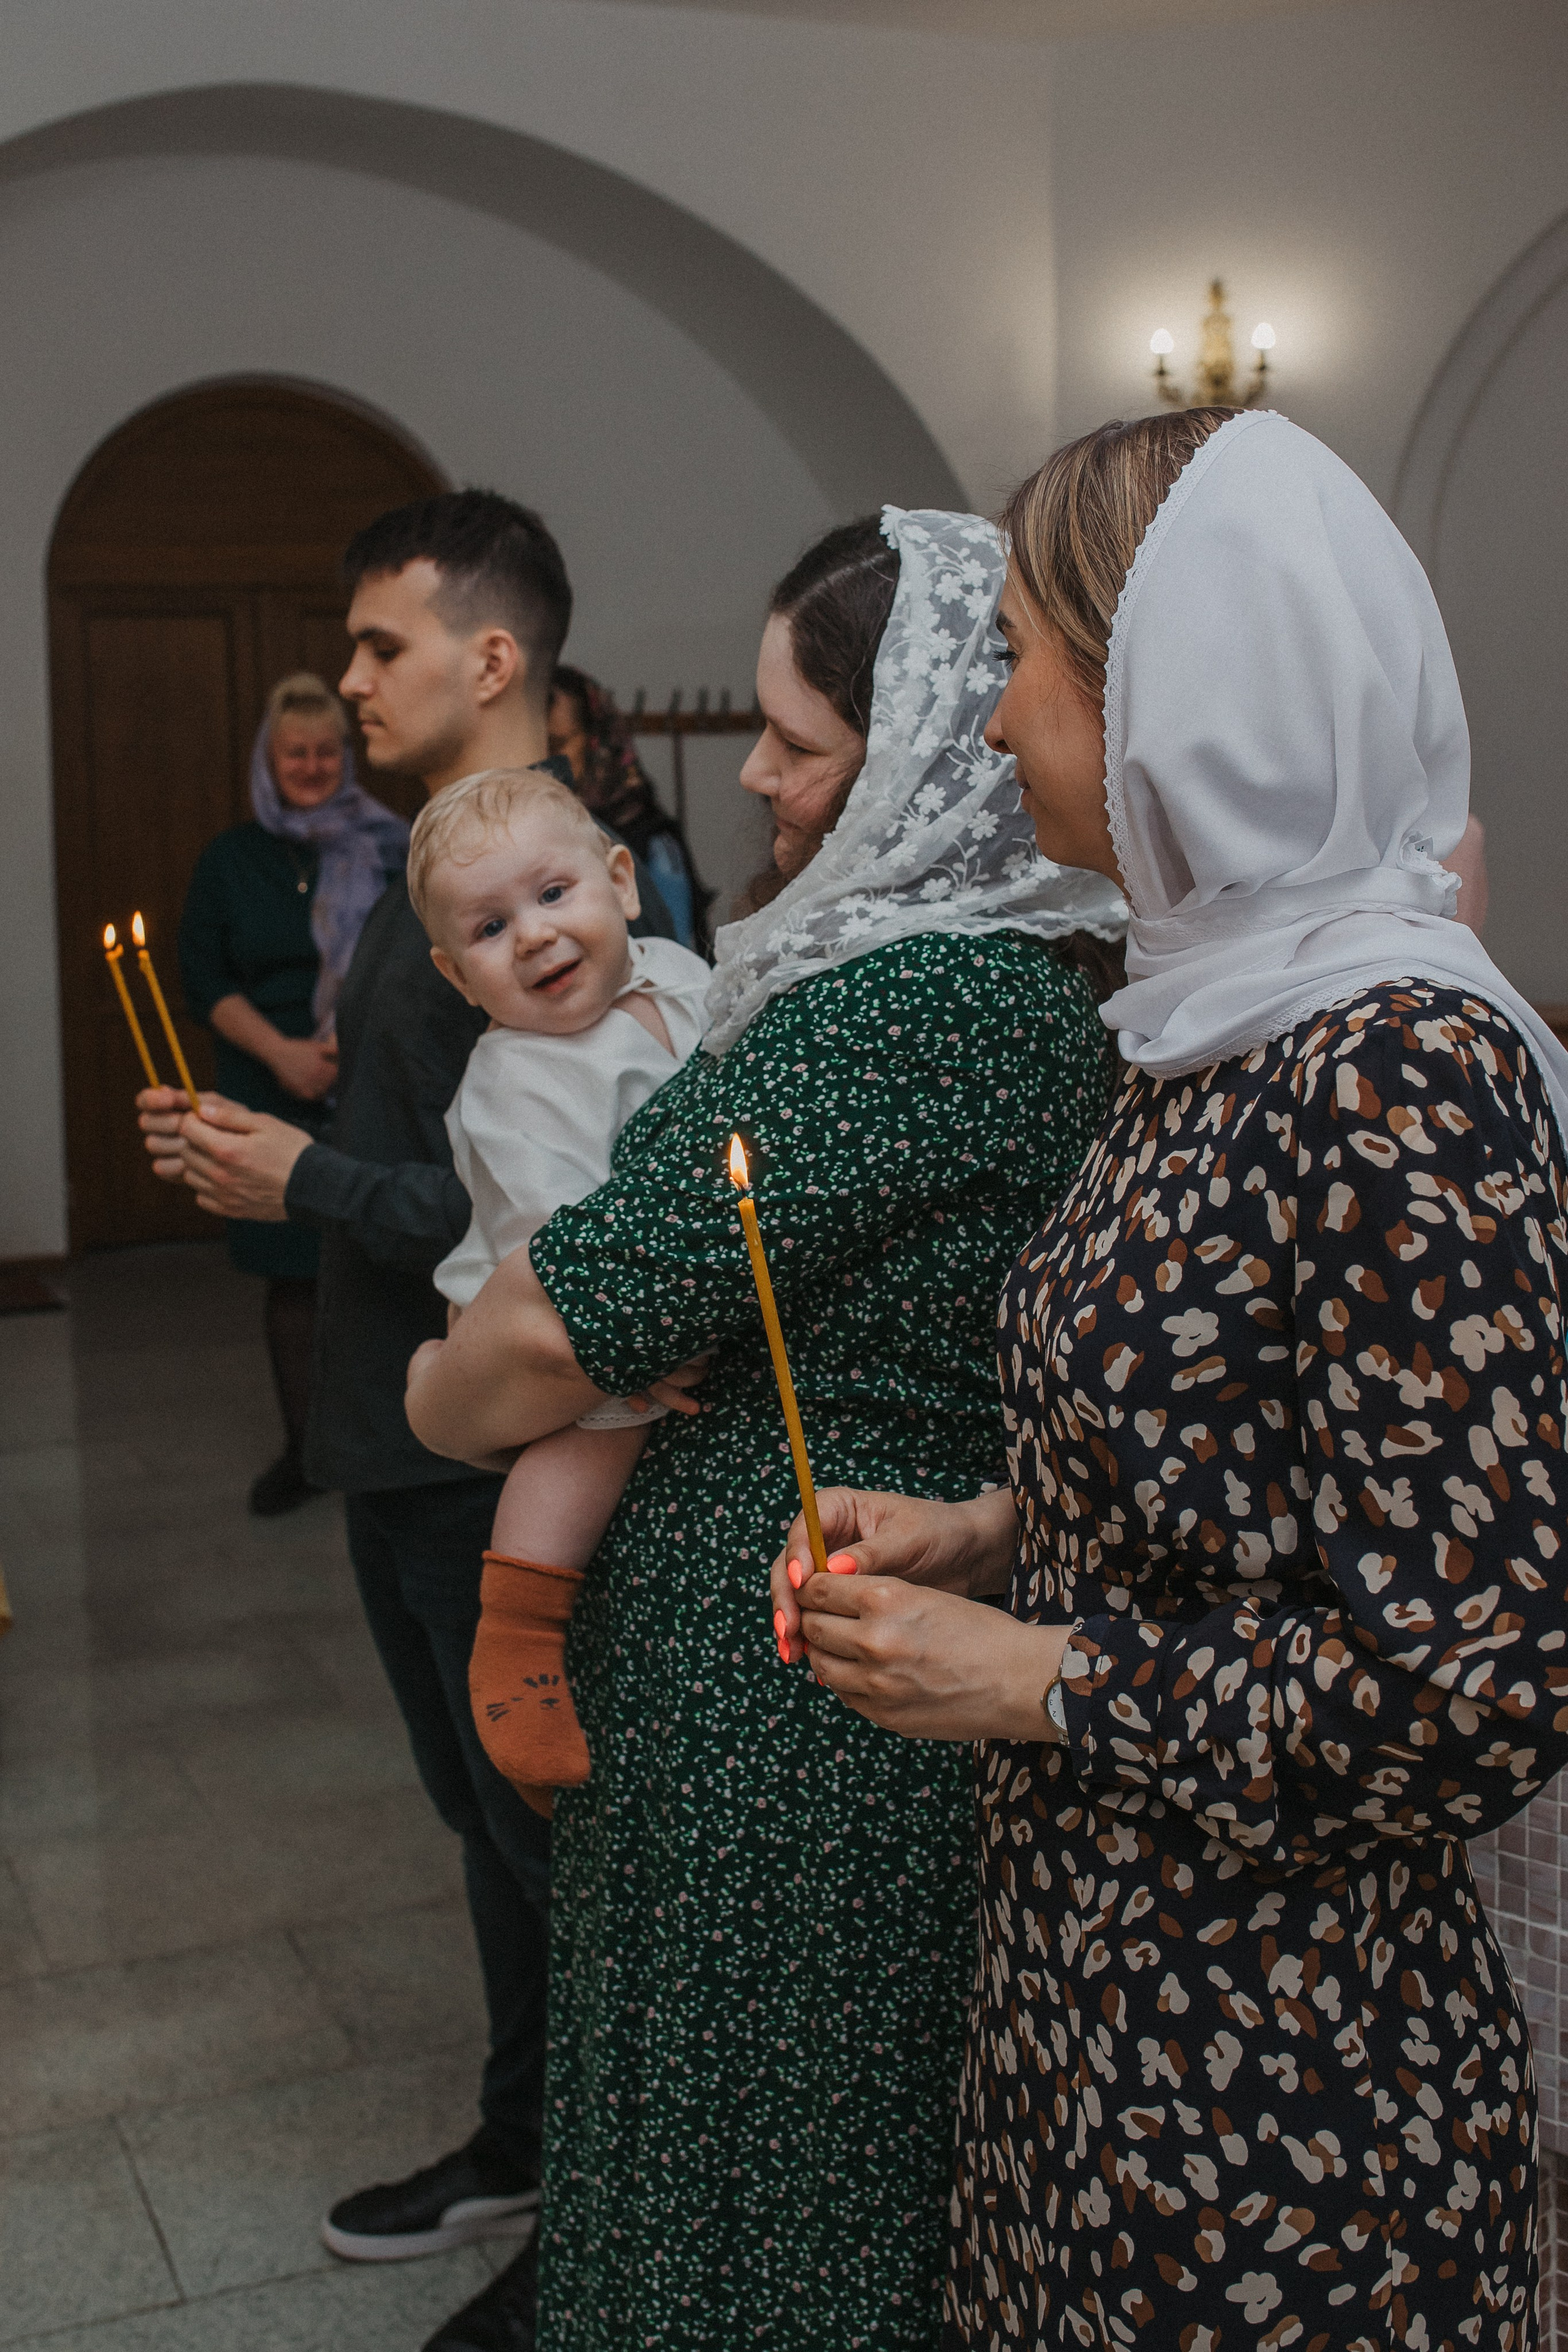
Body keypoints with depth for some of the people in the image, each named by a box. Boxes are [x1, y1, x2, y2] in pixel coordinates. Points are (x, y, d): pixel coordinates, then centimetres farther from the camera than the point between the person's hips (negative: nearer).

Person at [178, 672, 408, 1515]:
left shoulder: (389, 851, 3)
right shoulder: (230, 860, 9)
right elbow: (204, 978, 4)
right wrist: (282, 1052, -10)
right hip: (274, 1098, 2)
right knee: (292, 1276, 7)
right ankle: (302, 1450, 19)